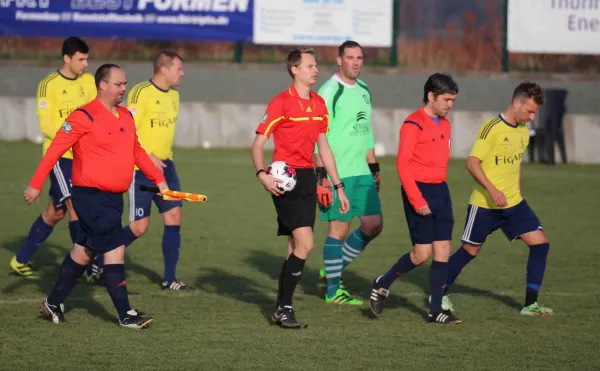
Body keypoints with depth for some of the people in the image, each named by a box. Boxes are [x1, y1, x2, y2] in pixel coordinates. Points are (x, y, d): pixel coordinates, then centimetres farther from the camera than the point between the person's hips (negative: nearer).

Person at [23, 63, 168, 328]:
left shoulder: (126, 117, 11)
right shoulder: (84, 117, -13)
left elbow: (137, 152, 23)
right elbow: (55, 150, -11)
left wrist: (158, 179, 17)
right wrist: (36, 185, -12)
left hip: (113, 197, 8)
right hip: (91, 195, -8)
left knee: (83, 251, 15)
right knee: (115, 249, -10)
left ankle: (53, 304, 27)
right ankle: (125, 315, -6)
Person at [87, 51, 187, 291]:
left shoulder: (173, 95, 10)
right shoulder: (141, 92, -15)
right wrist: (149, 157, -22)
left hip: (165, 166, 7)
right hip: (141, 168, -7)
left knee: (174, 217, -2)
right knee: (139, 227, -5)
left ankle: (169, 278, 4)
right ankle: (100, 262, 15)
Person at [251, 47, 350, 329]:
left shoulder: (319, 104, 12)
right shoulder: (281, 103, -9)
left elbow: (323, 147, 20)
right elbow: (258, 143, -8)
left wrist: (338, 186, 18)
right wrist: (262, 175, -24)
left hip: (308, 178, 7)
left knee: (296, 247, 8)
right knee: (304, 243, -15)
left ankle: (283, 308, 15)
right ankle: (283, 308, -9)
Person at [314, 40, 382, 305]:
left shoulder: (363, 90, 14)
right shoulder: (329, 92, -11)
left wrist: (374, 168, 21)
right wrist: (322, 176, -19)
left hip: (362, 173, 8)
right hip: (337, 174, -8)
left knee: (374, 224, 5)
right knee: (339, 228, -4)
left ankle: (333, 268, 21)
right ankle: (333, 291, 5)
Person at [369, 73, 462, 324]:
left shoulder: (444, 125, 12)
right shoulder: (413, 124, -13)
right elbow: (402, 163, -16)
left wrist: (440, 194, 16)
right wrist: (416, 199, -20)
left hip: (440, 190, 8)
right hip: (419, 190, -8)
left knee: (443, 251, 2)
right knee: (422, 252, -7)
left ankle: (436, 311, 6)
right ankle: (382, 285, 15)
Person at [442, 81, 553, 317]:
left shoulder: (523, 131, 8)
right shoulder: (492, 128, -16)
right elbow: (472, 162, -20)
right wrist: (492, 190, -30)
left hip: (514, 203, 7)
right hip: (485, 204, -6)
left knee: (540, 243, -6)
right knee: (470, 250, 5)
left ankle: (530, 304, -1)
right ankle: (441, 294, 25)